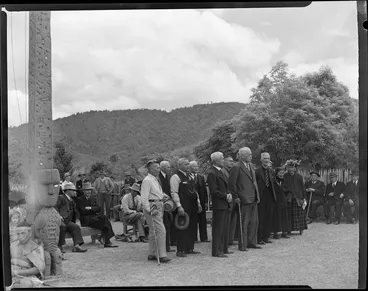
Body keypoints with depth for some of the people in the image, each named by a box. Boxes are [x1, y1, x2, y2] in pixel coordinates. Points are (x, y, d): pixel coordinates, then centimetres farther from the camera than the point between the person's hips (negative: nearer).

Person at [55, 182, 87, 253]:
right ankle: (59, 246, -29)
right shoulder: (60, 197, 3)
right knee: (62, 226, -36)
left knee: (76, 227, -19)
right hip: (59, 220, -7)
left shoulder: (71, 200, 26)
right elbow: (55, 208, -10)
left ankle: (77, 246, -31)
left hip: (67, 221, 7)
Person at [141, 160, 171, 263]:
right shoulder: (147, 180, -13)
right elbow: (144, 198, -18)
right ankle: (162, 255, -9)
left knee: (153, 231, 14)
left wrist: (163, 196, 13)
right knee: (161, 230, -13)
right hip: (152, 207, -10)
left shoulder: (156, 180, 17)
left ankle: (152, 254, 22)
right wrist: (150, 210, -22)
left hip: (158, 207, 10)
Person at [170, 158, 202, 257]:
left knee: (192, 228, 11)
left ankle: (189, 248, 20)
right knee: (182, 228, -4)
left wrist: (198, 203, 16)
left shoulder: (189, 177, 18)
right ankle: (180, 251, 3)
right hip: (183, 207, -8)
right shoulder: (175, 177, -8)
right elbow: (174, 193, -14)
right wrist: (179, 206, -20)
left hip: (192, 206, 8)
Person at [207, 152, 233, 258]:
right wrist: (226, 196, -13)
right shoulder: (212, 173, -14)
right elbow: (213, 191, -18)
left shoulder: (220, 172, 17)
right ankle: (217, 251, 3)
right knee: (218, 228, -4)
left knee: (225, 228, 14)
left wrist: (229, 194, 4)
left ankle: (224, 249, 23)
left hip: (224, 204, 9)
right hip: (218, 205, -9)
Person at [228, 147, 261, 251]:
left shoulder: (251, 166, 14)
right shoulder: (236, 167, -11)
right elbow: (231, 184, -11)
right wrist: (235, 197, -12)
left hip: (254, 199, 8)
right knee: (244, 223, -2)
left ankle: (251, 242, 24)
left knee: (254, 222, 13)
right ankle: (242, 245, 7)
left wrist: (257, 195, 15)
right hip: (244, 199, -8)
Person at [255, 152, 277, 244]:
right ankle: (259, 239, 5)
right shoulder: (257, 171, -8)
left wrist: (274, 196, 10)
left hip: (270, 198, 6)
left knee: (268, 219, 10)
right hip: (261, 198, -6)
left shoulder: (271, 171, 12)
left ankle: (266, 237, 19)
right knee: (261, 219, -1)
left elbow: (273, 184, 17)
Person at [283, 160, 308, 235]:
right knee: (289, 214, 1)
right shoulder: (285, 176, 2)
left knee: (299, 213, 3)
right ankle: (289, 229, 8)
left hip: (298, 197, 0)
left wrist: (304, 198, -1)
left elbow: (302, 187, 3)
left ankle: (301, 229, 12)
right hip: (288, 198, 0)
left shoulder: (299, 177, 1)